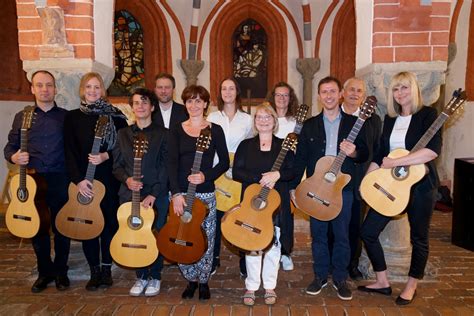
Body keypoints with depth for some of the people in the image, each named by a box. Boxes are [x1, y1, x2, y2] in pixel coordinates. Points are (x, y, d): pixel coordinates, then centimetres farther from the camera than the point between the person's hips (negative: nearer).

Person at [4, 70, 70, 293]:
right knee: (37, 228, 9)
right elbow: (10, 146, 11)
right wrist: (13, 157, -11)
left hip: (60, 180, -1)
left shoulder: (65, 116, 4)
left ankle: (60, 271, 23)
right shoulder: (21, 117, 8)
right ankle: (45, 272, 27)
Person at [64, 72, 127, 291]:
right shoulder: (73, 117, 6)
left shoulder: (115, 115, 4)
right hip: (83, 180, 1)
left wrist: (106, 156, -14)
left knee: (109, 222, 4)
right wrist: (78, 180, -10)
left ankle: (107, 269, 20)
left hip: (109, 179, -1)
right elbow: (69, 151, 0)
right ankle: (94, 271, 19)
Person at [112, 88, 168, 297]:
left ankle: (155, 277, 23)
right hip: (129, 195, 3)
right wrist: (127, 179, -11)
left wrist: (153, 194, -15)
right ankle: (141, 276, 26)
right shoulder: (123, 133, 12)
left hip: (156, 196, -3)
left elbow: (166, 167, -6)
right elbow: (117, 166, 10)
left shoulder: (162, 134, 1)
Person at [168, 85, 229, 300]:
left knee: (205, 241, 3)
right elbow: (172, 163, -4)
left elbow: (224, 162, 3)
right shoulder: (176, 130, 5)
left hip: (205, 193, -1)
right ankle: (191, 280, 28)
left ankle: (203, 281, 27)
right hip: (180, 192, 1)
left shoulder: (215, 130, 4)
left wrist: (206, 176, -14)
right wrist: (176, 193, -15)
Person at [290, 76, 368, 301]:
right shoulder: (310, 125, 5)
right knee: (318, 233, 9)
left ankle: (340, 278, 24)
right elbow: (301, 157, 5)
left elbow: (364, 154, 4)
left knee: (341, 234, 7)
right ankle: (320, 276, 26)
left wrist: (354, 153, -19)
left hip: (343, 187, -1)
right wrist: (294, 186, 2)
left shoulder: (353, 123, 3)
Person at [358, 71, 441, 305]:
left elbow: (433, 150, -22)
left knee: (418, 237, 10)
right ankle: (382, 282, 19)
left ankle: (411, 286, 31)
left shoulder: (427, 114, -8)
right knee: (368, 231, 2)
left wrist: (395, 162, -22)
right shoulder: (390, 119, 9)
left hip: (420, 184, -5)